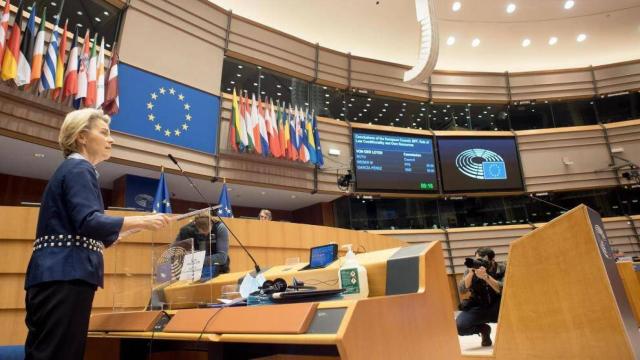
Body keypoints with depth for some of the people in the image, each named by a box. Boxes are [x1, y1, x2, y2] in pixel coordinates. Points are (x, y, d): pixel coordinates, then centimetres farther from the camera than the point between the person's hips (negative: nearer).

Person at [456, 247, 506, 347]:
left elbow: (503, 290, -26)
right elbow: (462, 291, -18)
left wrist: (486, 276, -39)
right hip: (478, 308, 1)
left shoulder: (501, 269, -10)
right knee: (459, 326, -24)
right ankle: (483, 329, 10)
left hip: (498, 309, -1)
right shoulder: (471, 270, -7)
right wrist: (471, 273, -32)